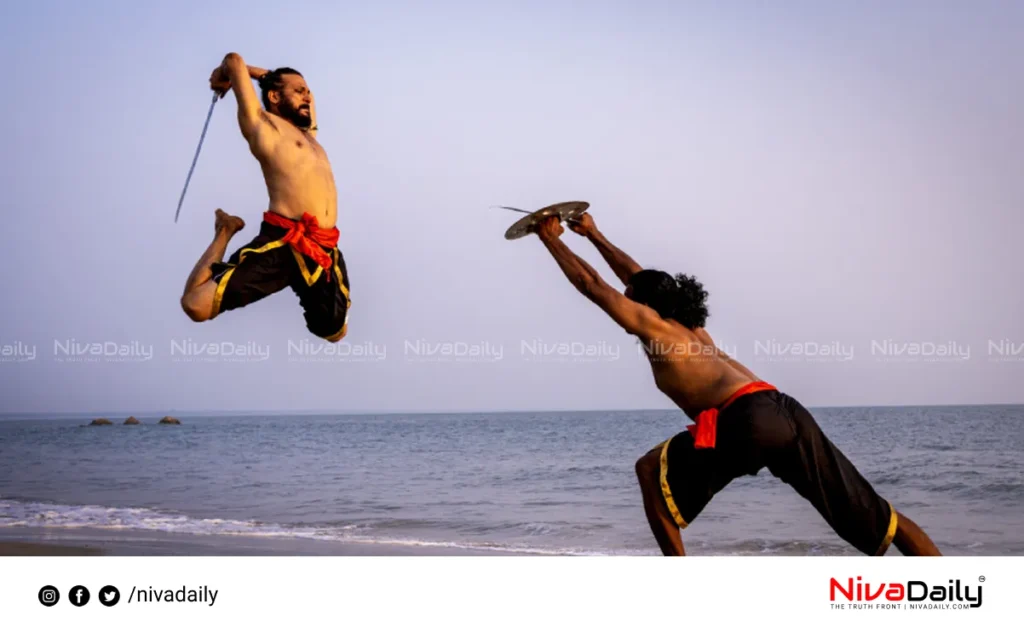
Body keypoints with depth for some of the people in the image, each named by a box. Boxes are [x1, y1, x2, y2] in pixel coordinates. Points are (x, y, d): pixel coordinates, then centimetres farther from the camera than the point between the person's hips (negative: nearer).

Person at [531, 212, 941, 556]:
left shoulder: (650, 323, 14)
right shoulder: (687, 324, 34)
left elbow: (590, 283, 19)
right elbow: (639, 280, 48)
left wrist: (551, 239, 31)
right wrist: (594, 236, 57)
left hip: (750, 419, -8)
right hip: (785, 411, 8)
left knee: (652, 470, 10)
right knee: (877, 518, 9)